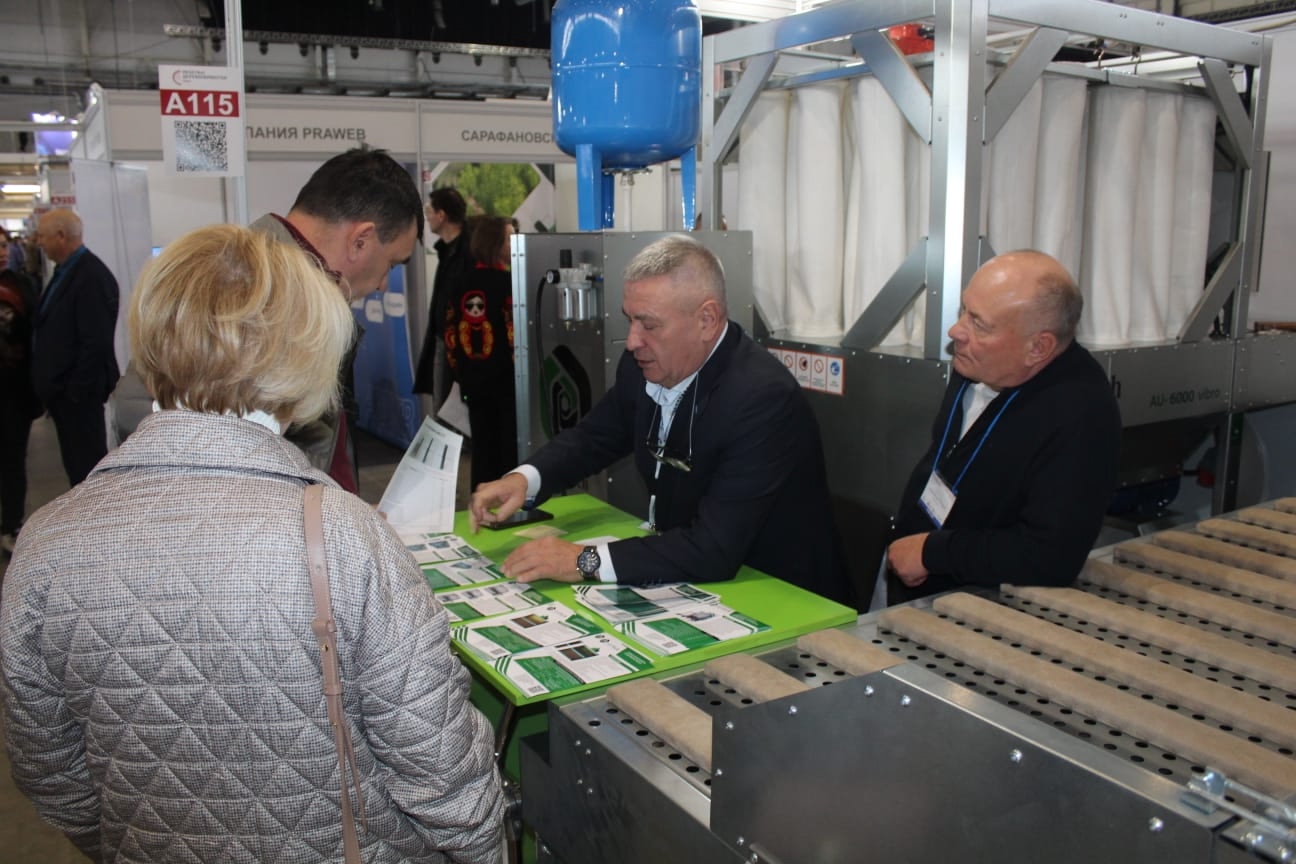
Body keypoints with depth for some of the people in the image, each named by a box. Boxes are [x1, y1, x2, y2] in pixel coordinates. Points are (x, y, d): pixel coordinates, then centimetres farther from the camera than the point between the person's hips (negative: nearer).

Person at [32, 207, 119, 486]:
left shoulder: (92, 277, -18)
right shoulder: (64, 272, 12)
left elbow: (96, 342, -22)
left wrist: (76, 390, -18)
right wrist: (50, 387, 14)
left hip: (78, 393, -9)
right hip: (61, 390, 9)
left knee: (86, 465, 0)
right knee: (76, 465, 16)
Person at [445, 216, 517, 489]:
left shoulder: (460, 284, 7)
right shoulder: (508, 282, -11)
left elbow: (451, 334, 9)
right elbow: (516, 333, -16)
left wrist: (459, 373, 16)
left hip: (473, 380, 6)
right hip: (506, 379, -6)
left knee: (482, 449, 12)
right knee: (511, 449, 3)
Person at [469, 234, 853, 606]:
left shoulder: (763, 397, -27)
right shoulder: (645, 366, -6)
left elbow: (714, 549, -31)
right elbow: (592, 437, 11)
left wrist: (586, 561, -30)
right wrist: (524, 479, -8)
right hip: (692, 580, 6)